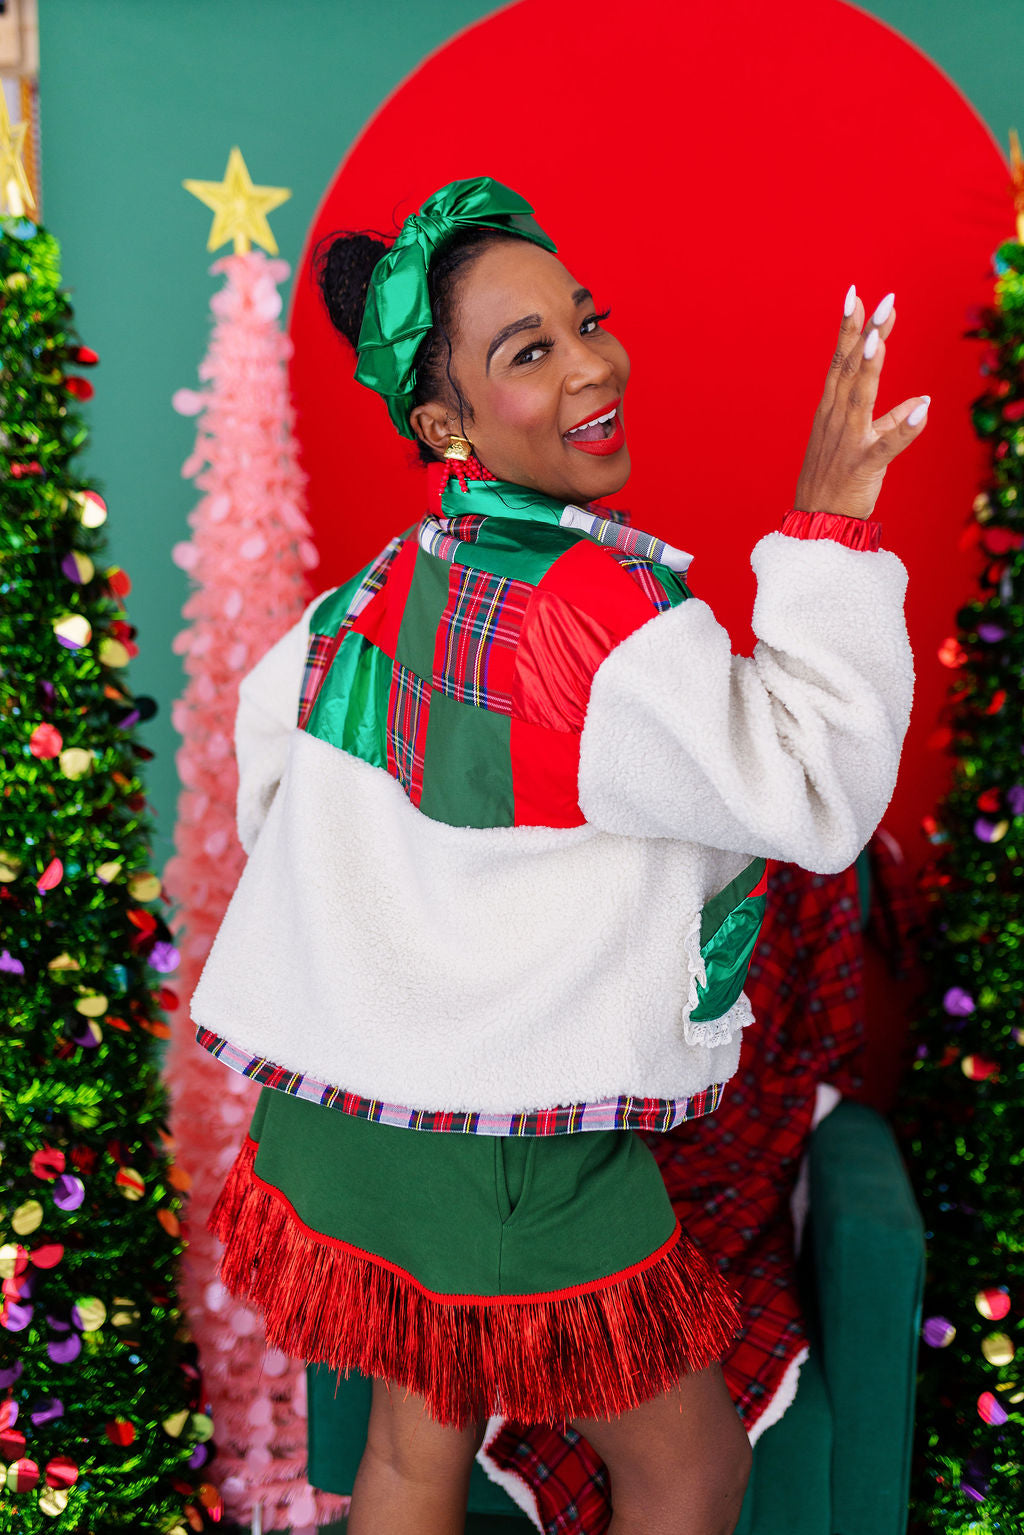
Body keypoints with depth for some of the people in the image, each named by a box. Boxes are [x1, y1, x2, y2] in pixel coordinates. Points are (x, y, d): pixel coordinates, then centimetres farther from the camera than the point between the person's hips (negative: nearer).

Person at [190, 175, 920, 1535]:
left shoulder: (392, 580, 2)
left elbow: (269, 716, 16)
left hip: (343, 1103, 8)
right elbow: (815, 800, -19)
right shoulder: (606, 614, -24)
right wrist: (829, 530, -17)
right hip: (507, 1146, -8)